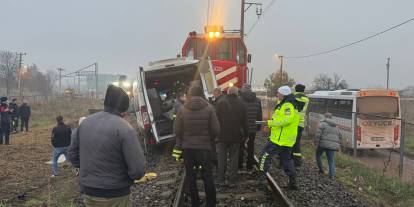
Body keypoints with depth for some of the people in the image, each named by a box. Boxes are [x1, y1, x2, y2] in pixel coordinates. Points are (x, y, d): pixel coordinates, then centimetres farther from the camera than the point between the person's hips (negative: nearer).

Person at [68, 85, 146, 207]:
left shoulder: (86, 122, -1)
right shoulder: (125, 128, -20)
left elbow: (72, 154, 10)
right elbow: (138, 170, -23)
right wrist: (127, 176, -2)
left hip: (88, 192, 6)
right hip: (114, 196, -6)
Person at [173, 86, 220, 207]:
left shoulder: (182, 109, -5)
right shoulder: (209, 108, -8)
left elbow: (177, 130, -4)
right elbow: (216, 129, -8)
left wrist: (179, 146, 8)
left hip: (187, 148, 2)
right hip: (204, 147, -1)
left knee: (191, 177, 12)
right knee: (208, 177, 7)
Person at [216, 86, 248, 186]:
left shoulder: (220, 103, -7)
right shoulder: (241, 105, -2)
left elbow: (216, 119, -4)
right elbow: (244, 122, 1)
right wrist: (246, 133, 11)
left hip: (223, 135, -1)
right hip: (236, 136, 1)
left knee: (222, 157, 8)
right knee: (234, 158, 8)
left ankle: (221, 179, 13)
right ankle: (232, 180, 10)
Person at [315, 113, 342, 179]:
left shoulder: (322, 123, -2)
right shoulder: (335, 127, 18)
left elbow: (318, 133, -16)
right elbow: (340, 136, 23)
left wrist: (316, 141, -15)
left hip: (323, 144, -5)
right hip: (332, 145, 5)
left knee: (318, 156, 18)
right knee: (331, 160, 8)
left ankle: (321, 169, 16)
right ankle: (332, 175, -1)